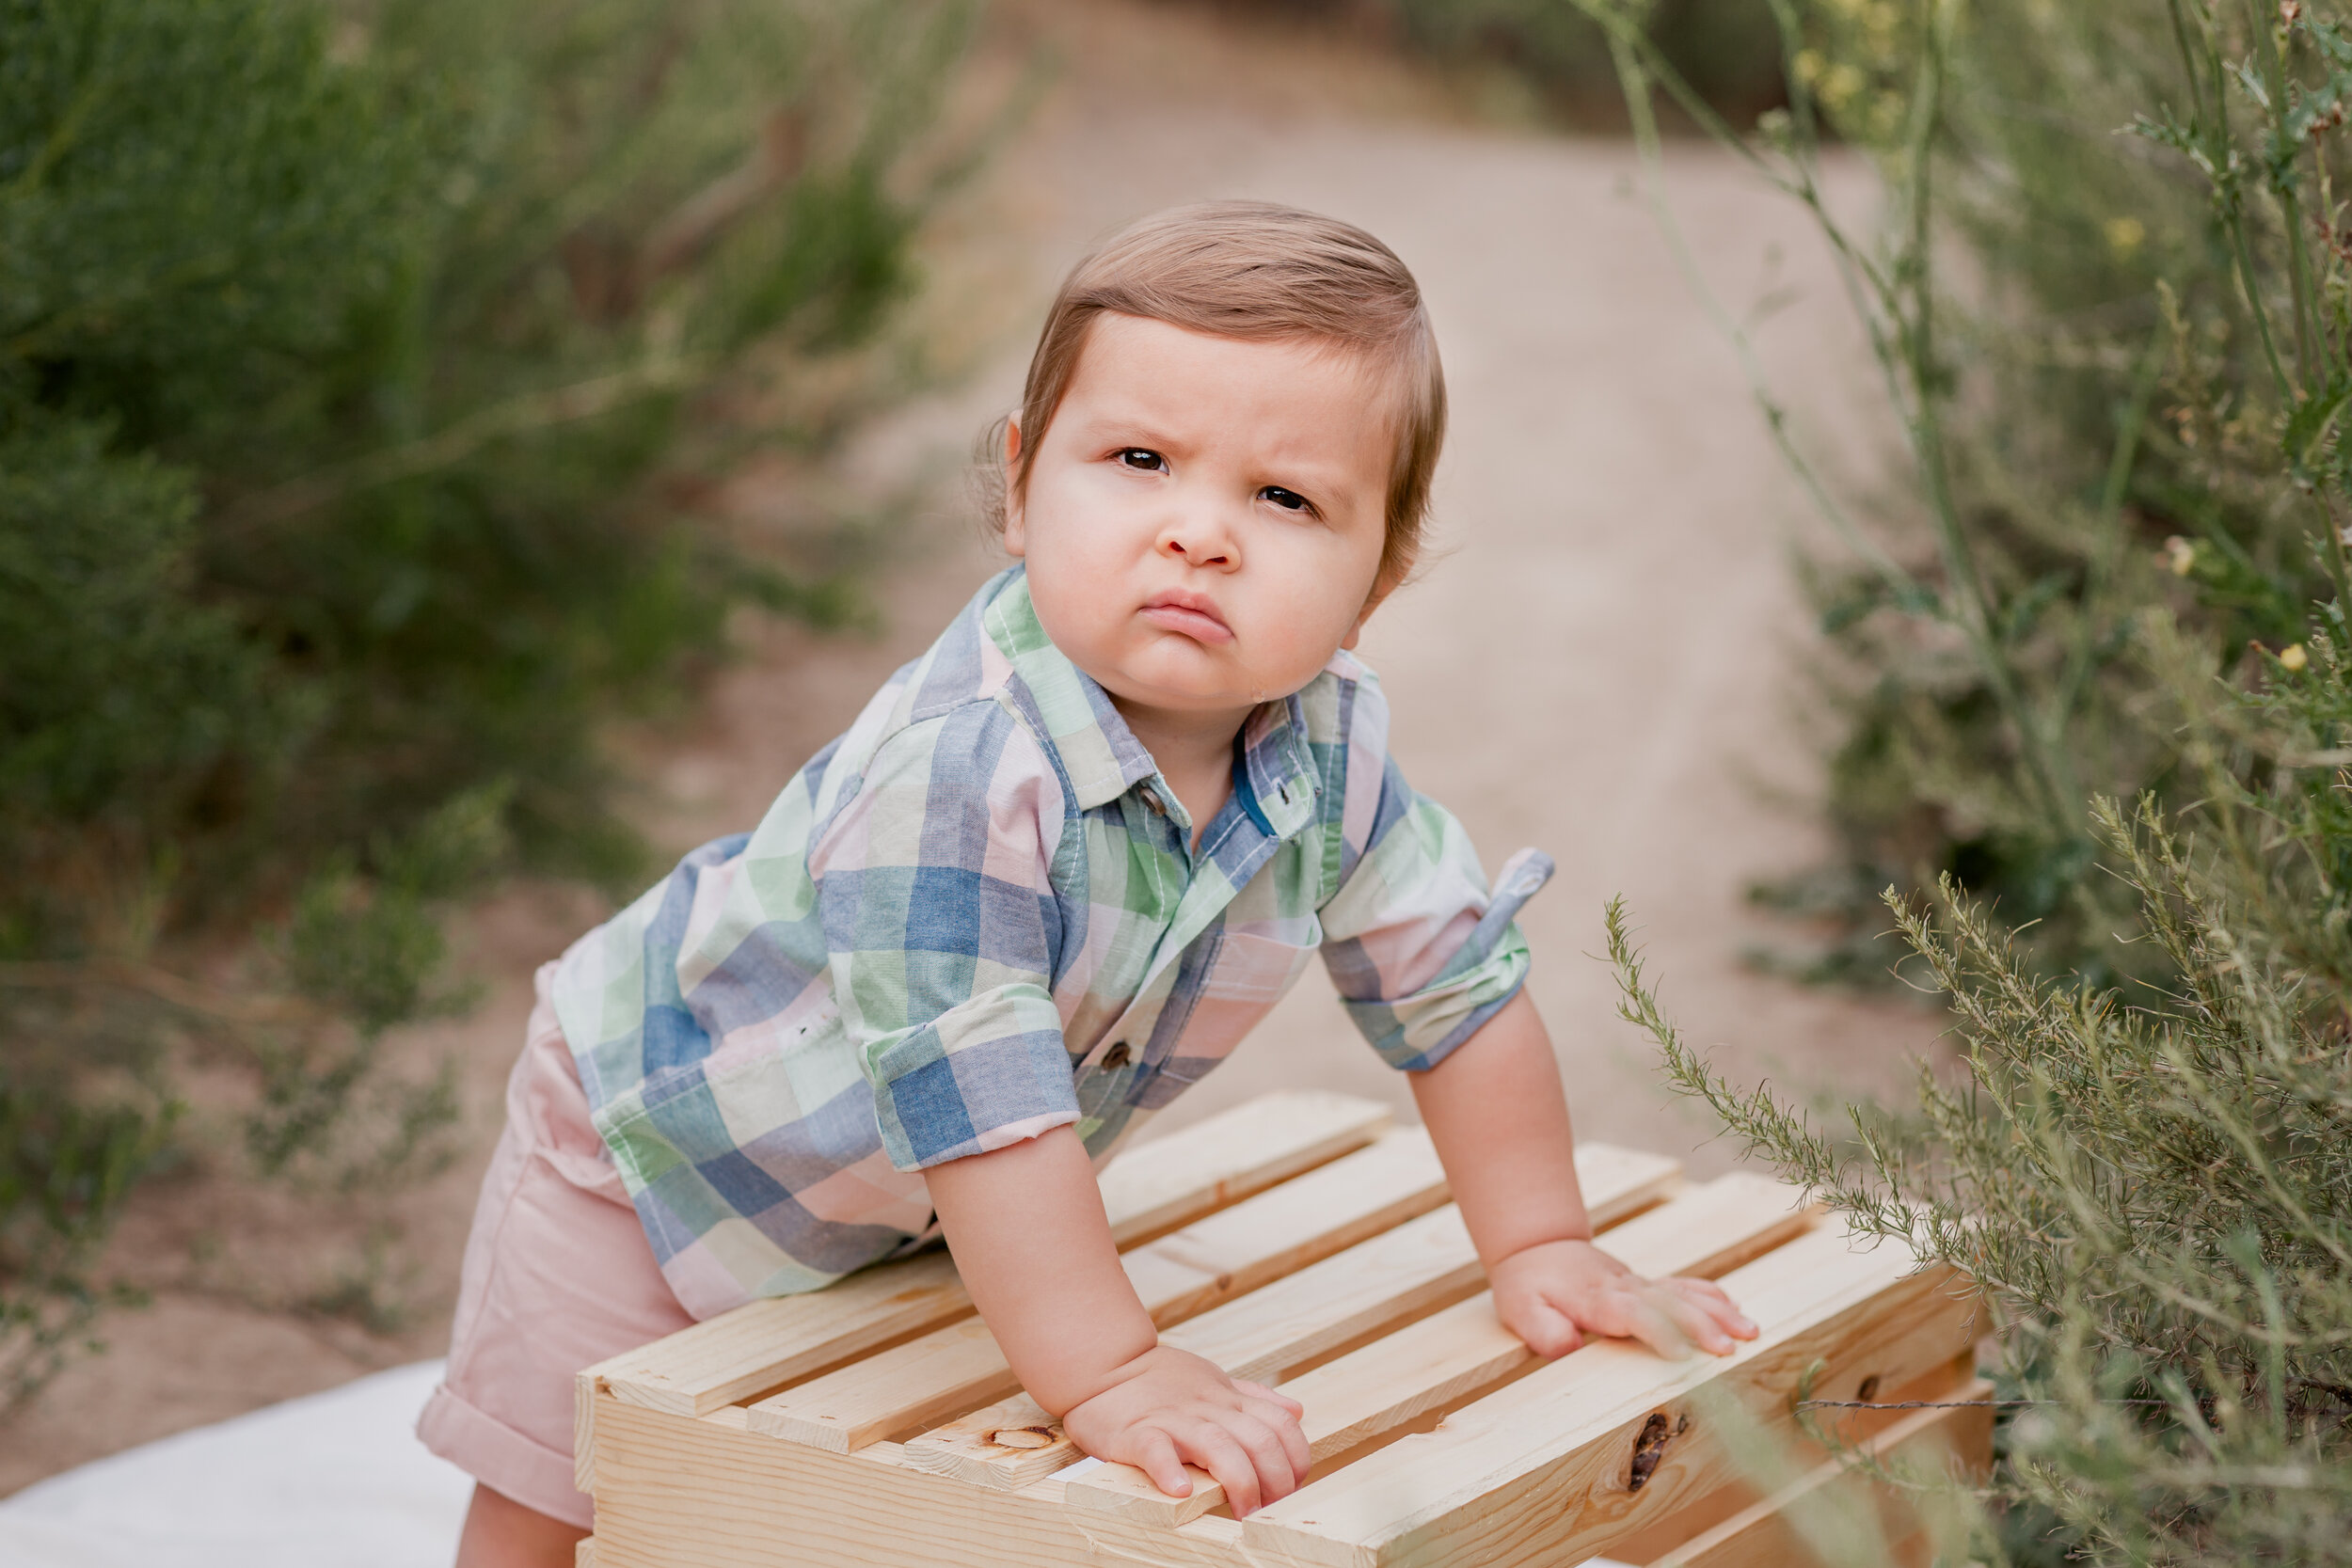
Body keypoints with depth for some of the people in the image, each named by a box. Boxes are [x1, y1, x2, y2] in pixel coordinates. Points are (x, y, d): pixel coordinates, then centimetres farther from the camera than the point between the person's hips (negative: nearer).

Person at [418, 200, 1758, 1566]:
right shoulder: (956, 768, -42)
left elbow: (1458, 979, -5)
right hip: (662, 1137, -6)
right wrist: (1108, 1375, -42)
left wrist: (1541, 1250, -2)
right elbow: (969, 1097, -42)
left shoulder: (1332, 749, -19)